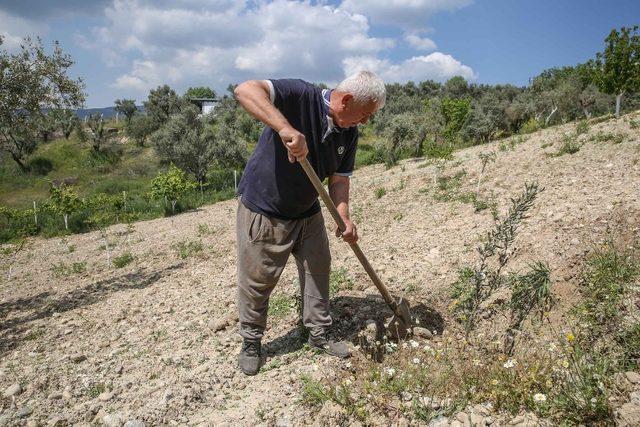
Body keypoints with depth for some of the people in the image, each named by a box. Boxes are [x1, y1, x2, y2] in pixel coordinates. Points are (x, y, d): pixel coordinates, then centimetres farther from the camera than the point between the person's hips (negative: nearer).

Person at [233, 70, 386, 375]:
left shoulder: (349, 134, -2)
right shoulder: (300, 96, -24)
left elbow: (339, 179, -2)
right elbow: (245, 90, -37)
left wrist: (344, 219, -19)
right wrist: (285, 127, -51)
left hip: (307, 213, 7)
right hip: (263, 211, -6)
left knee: (318, 272, 14)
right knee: (256, 282, 6)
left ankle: (319, 334, 34)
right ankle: (251, 343, 29)